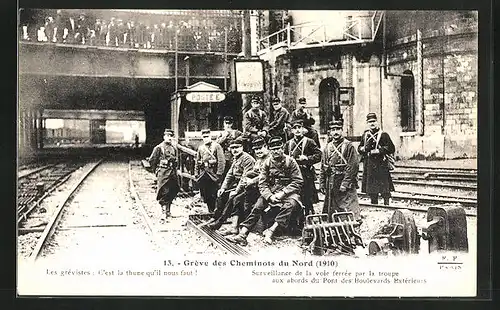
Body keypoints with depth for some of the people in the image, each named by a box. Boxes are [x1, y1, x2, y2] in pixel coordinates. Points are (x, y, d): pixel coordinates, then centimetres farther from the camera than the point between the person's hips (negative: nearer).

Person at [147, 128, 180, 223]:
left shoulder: (174, 148, 13)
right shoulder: (159, 148, -4)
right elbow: (151, 160, -1)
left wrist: (174, 169, 15)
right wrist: (156, 171, 2)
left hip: (173, 173, 6)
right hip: (163, 173, -6)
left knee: (172, 193, 10)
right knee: (164, 193, -9)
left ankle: (167, 211, 24)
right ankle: (164, 213, -11)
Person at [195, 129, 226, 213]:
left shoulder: (216, 146, -2)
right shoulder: (200, 148, 14)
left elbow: (222, 161, -8)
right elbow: (197, 161, 19)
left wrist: (219, 174, -13)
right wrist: (197, 174, 13)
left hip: (213, 174, -5)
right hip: (203, 174, 5)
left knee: (213, 194, -3)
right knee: (205, 195, 7)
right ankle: (210, 211, 19)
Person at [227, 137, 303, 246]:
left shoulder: (290, 162, -3)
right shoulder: (267, 163, 6)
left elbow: (298, 181, -7)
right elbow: (262, 184, 2)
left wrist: (283, 193, -18)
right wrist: (270, 196, -18)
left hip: (288, 192, -3)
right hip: (271, 192, 3)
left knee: (289, 205, -36)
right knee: (257, 207, -20)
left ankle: (271, 230, -43)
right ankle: (243, 233, -29)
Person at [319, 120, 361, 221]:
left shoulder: (348, 146, -5)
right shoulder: (327, 147, 13)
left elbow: (353, 166, -12)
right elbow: (323, 168, 14)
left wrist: (345, 184, -17)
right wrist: (322, 184, 8)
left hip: (346, 185, -6)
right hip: (331, 185, 6)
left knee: (349, 210, -8)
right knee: (330, 212, 10)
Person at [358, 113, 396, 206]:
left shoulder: (383, 135, -3)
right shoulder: (365, 135, 13)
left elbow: (391, 149, -7)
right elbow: (359, 148, 19)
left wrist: (379, 151, -17)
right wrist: (364, 148, -4)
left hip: (381, 165, -5)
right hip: (368, 166, 5)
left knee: (384, 190, -6)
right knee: (372, 191, 12)